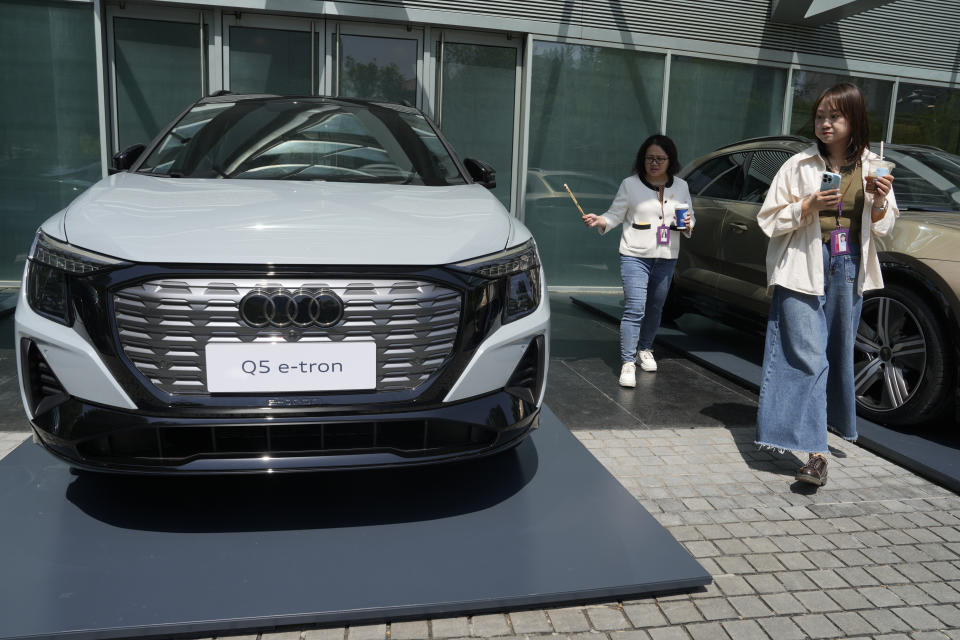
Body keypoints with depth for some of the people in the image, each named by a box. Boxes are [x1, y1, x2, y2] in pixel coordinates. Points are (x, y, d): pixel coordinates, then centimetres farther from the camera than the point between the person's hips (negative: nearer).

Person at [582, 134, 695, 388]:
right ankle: (627, 363, -9)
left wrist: (687, 225, -6)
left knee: (655, 309, 15)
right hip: (635, 256, -4)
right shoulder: (630, 185, -2)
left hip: (666, 258, 4)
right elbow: (615, 215, 0)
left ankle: (645, 350, 36)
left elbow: (690, 217, 17)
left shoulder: (680, 187, 9)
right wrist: (599, 221, -20)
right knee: (635, 309, -13)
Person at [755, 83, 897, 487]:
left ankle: (824, 423, 32)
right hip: (804, 269, -4)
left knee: (838, 354, 12)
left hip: (849, 271, 4)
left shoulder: (871, 167, 9)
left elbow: (882, 228, 15)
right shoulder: (799, 166, -1)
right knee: (807, 356, -10)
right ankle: (815, 452, -8)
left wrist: (880, 204, -6)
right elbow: (769, 220, -3)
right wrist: (809, 206, -17)